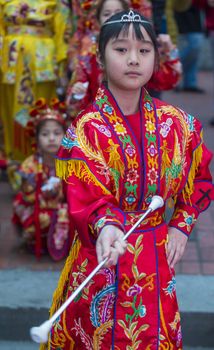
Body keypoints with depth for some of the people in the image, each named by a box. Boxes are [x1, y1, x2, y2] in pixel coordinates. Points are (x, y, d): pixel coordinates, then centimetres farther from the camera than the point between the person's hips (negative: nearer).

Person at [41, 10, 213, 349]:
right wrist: (106, 227, -43)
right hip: (102, 260, -3)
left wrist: (181, 225, 2)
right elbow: (88, 198, -23)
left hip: (156, 263, 3)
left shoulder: (178, 124, -1)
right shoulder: (85, 129, -13)